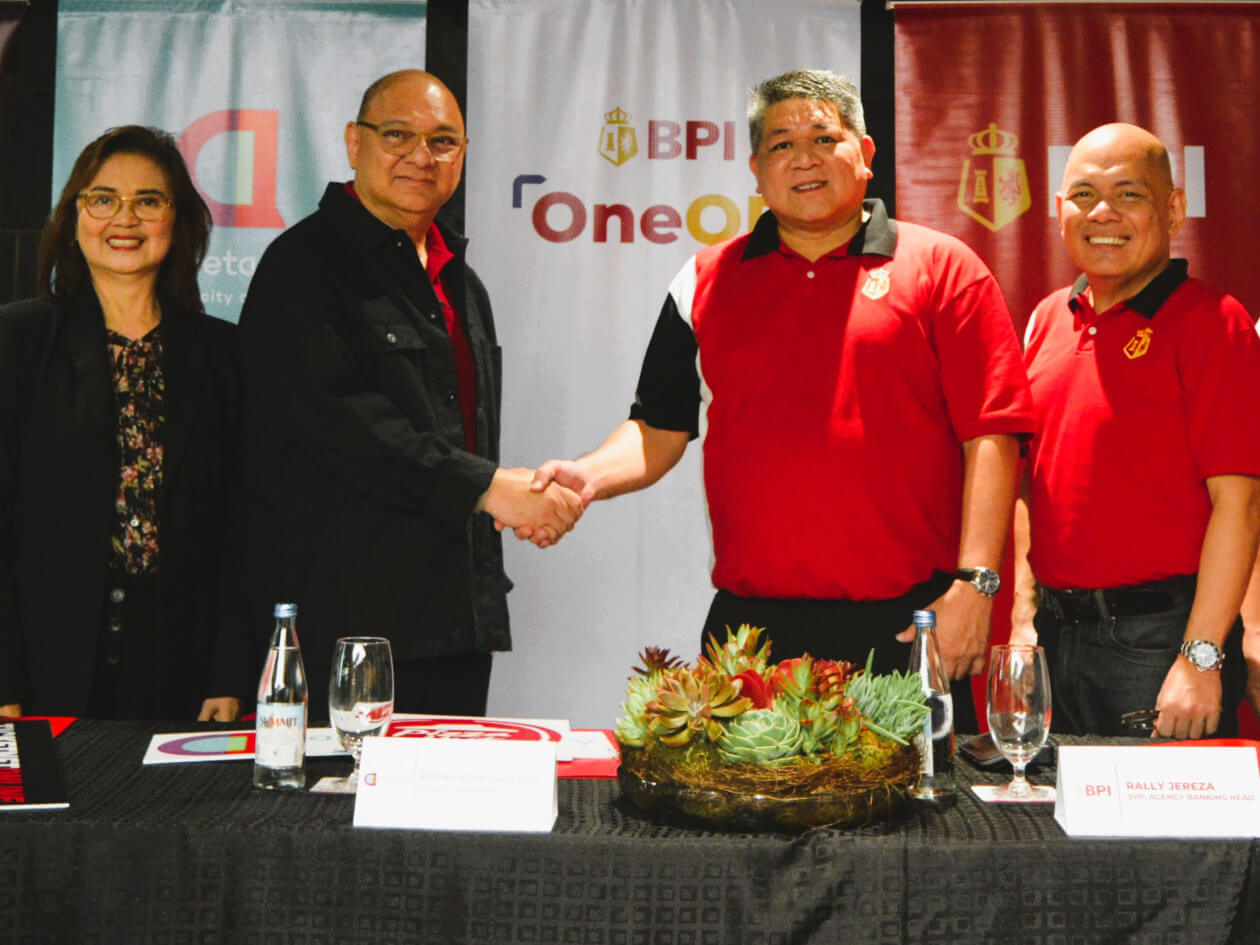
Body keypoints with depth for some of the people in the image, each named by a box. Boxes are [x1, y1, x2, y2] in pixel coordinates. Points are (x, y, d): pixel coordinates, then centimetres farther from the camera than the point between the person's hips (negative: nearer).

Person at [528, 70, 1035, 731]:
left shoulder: (941, 268, 4)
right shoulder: (706, 281, 13)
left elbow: (989, 439, -1)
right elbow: (660, 430, 14)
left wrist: (974, 582, -9)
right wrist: (589, 477, -6)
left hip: (905, 626, -2)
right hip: (749, 621, 2)